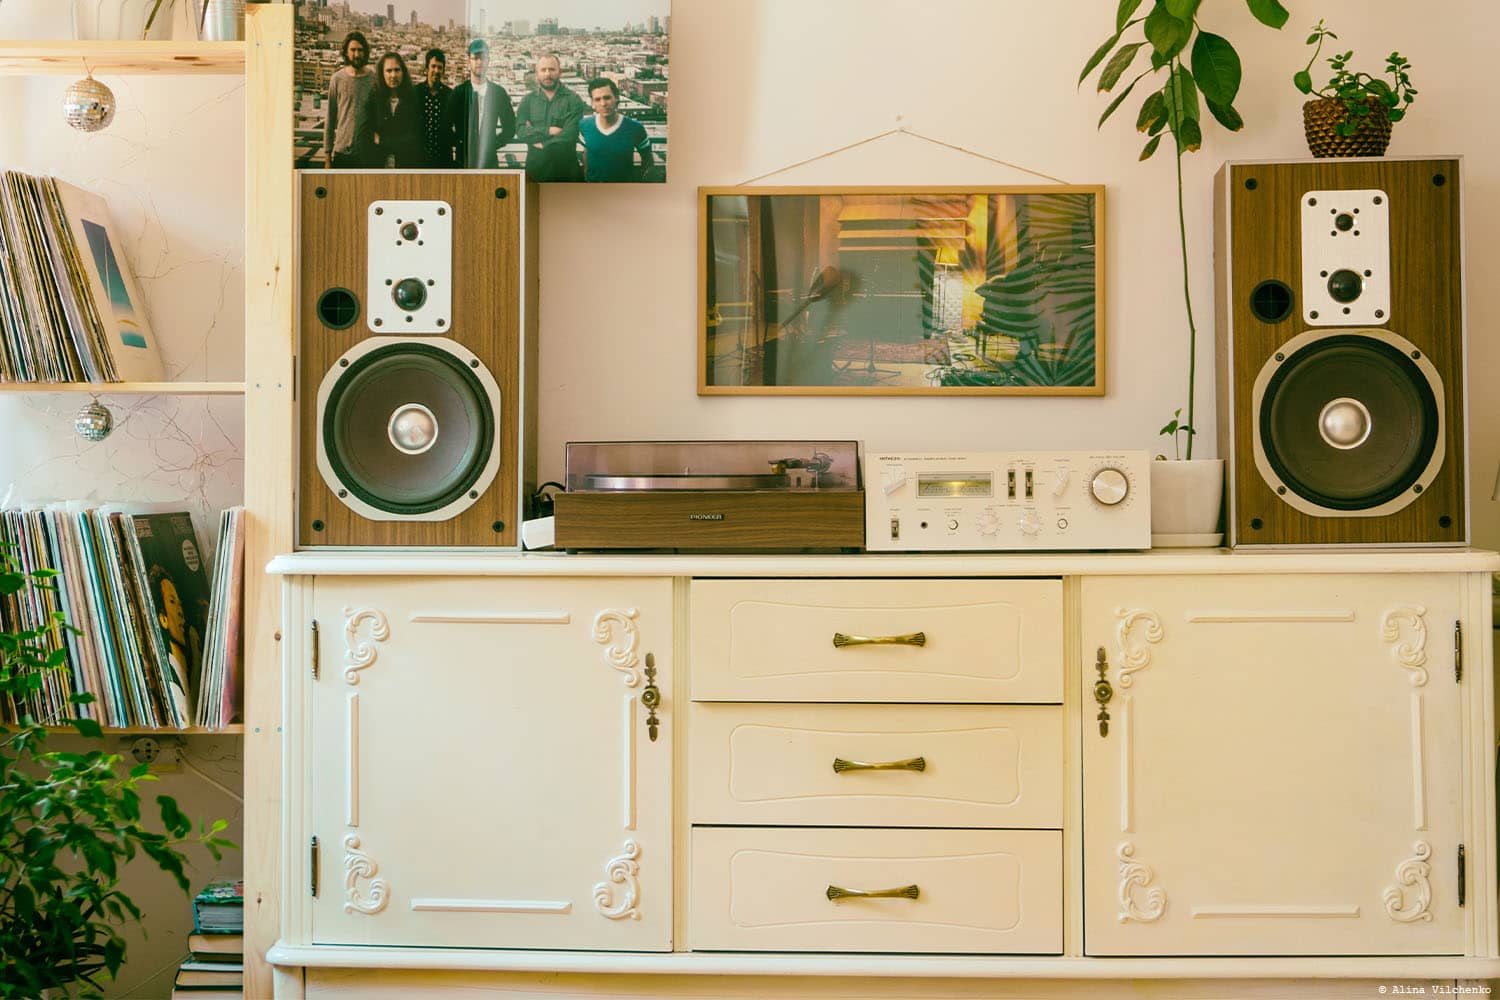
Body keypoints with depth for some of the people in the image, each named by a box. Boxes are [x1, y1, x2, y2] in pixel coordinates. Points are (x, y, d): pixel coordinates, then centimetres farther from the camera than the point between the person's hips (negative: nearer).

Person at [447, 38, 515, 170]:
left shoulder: (498, 92, 8)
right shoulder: (458, 92, 6)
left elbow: (510, 127, 12)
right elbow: (446, 126, 9)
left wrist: (495, 144, 1)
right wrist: (458, 143, -2)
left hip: (489, 159, 1)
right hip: (463, 159, 0)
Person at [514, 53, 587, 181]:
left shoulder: (573, 100, 0)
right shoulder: (528, 100, 10)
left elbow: (569, 134, -12)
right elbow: (520, 132, -4)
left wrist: (543, 144, -5)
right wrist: (548, 131, -14)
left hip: (565, 166, -2)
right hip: (536, 166, 2)